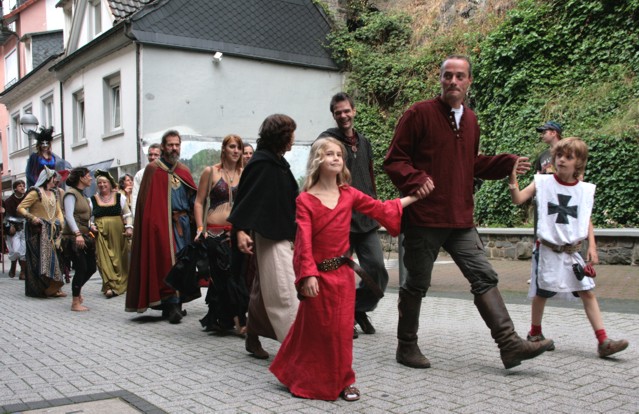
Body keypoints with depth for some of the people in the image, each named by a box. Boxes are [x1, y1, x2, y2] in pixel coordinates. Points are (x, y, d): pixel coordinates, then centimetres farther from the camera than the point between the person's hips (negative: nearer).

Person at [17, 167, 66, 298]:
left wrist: (60, 221, 1)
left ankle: (52, 289, 11)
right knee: (40, 259, -9)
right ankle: (40, 289, -5)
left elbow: (58, 211, 20)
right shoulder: (36, 192, -7)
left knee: (51, 258, 7)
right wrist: (31, 217, -23)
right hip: (38, 231, -7)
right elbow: (20, 208, -11)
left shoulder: (54, 194, 15)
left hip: (50, 231, 8)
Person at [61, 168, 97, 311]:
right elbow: (69, 216, -18)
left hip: (85, 236, 9)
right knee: (81, 268, -7)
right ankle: (75, 302, 4)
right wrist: (77, 234, -27)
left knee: (91, 267, 8)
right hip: (73, 238, -9)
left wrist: (90, 227, 4)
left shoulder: (82, 195, 18)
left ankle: (77, 289, 33)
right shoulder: (71, 194, -8)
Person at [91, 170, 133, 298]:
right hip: (101, 233, 0)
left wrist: (129, 227, -2)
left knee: (119, 258, 4)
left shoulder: (119, 197, 7)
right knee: (104, 259, -8)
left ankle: (120, 284, 15)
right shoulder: (93, 200, 7)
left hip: (117, 233, 0)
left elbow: (127, 215, 10)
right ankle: (110, 286, -10)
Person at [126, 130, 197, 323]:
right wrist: (151, 222, -13)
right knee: (168, 261, -10)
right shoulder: (153, 169, 1)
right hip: (161, 222, -5)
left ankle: (172, 306, 15)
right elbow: (145, 201, -4)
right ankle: (172, 304, -9)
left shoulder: (184, 171, 14)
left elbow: (193, 198, 14)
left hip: (182, 223, 5)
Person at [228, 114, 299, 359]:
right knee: (283, 289, -11)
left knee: (265, 289, 14)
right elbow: (246, 197, -18)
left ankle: (253, 337, 23)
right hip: (267, 235, -9)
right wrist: (241, 230, -26)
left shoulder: (278, 163, 14)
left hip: (281, 235, 9)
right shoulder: (261, 163, -13)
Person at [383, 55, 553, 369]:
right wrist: (416, 179, -24)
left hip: (461, 220, 6)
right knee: (417, 284, 5)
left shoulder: (470, 119, 14)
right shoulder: (419, 114, -7)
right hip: (424, 218, -6)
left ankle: (510, 344, 3)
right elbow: (394, 160, -7)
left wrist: (508, 164, 11)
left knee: (484, 277, 1)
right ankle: (406, 346, 21)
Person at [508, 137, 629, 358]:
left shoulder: (585, 190, 2)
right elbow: (518, 199, -14)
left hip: (573, 251, 2)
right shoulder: (543, 182, -4)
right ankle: (535, 333, 28)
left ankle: (603, 341, 0)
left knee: (588, 292, -1)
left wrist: (592, 246, 0)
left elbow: (587, 220, 9)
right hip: (547, 249, -2)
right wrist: (513, 178, -28)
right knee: (542, 293, 8)